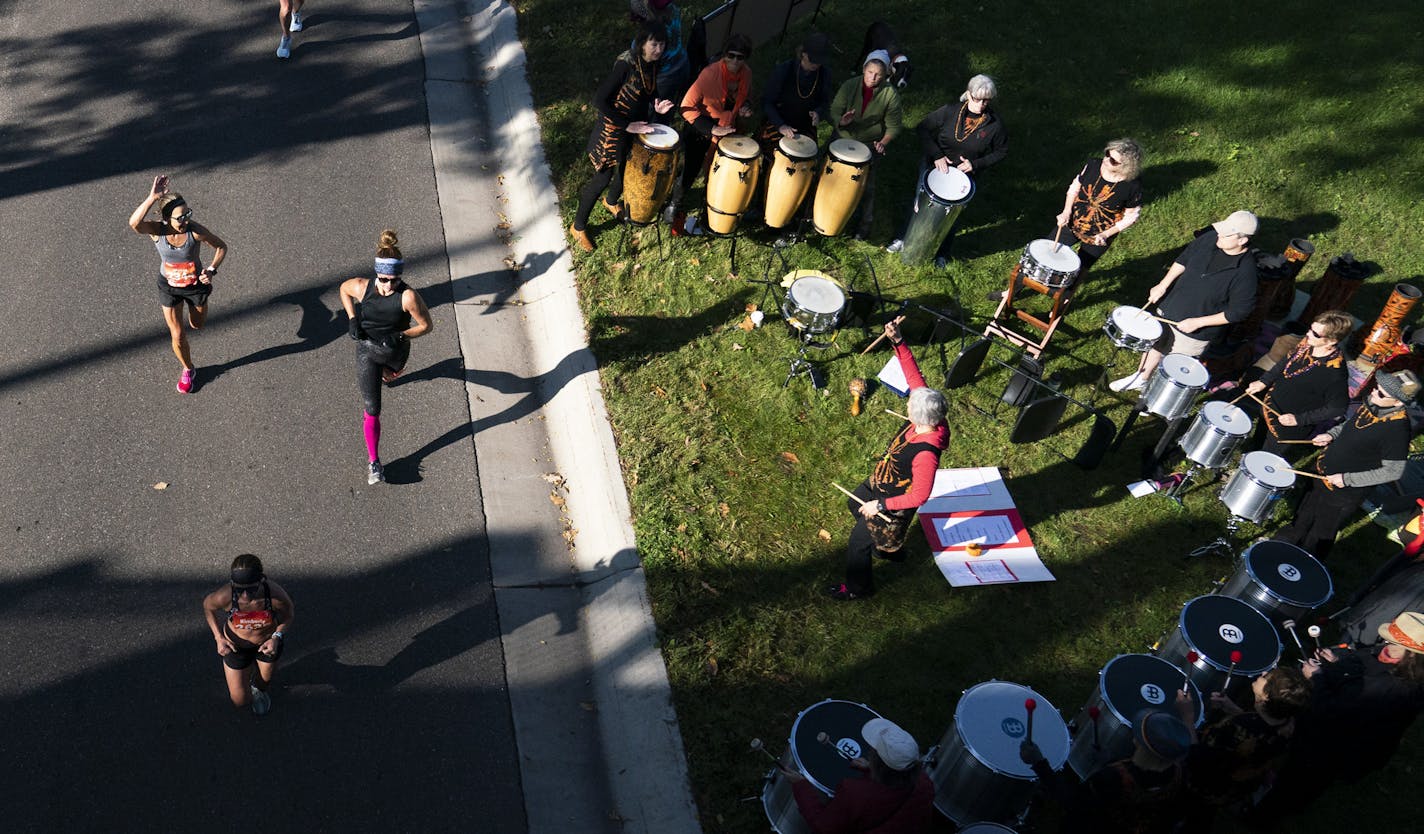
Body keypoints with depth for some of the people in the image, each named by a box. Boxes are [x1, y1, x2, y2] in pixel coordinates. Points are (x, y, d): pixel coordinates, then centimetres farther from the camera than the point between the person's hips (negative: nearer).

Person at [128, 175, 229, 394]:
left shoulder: (196, 230, -28)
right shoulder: (157, 230, -27)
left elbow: (221, 246, -12)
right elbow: (134, 223, -49)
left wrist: (211, 270, -26)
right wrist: (152, 197, -52)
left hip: (196, 284, 0)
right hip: (168, 286, 0)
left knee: (198, 325, 25)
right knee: (177, 336, 5)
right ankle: (188, 370, 34)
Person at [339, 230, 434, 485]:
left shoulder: (408, 296, -29)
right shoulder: (362, 287, -22)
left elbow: (426, 325, -18)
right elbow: (343, 288, 2)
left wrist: (400, 337, -29)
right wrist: (352, 319, -9)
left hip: (396, 350, 0)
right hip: (367, 351, 0)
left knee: (394, 372, 37)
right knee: (372, 409, -3)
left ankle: (388, 373, 77)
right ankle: (374, 462, 7)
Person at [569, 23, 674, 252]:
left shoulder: (653, 65, -4)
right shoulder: (626, 64, -27)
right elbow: (599, 100, -27)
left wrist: (656, 106, -9)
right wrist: (627, 125, -26)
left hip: (636, 129, 7)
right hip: (612, 131, -7)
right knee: (603, 178, 0)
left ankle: (611, 202, 56)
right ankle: (578, 227, 18)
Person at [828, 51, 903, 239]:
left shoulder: (890, 95, -14)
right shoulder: (850, 86, -10)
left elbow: (894, 125, -9)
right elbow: (834, 110, -6)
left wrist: (884, 142, -28)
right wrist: (841, 120, -30)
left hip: (869, 146, -2)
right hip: (842, 139, 2)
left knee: (866, 186, 6)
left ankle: (865, 224, 26)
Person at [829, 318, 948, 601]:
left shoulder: (926, 453, -43)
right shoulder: (927, 418, -23)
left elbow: (920, 496, -34)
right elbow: (914, 375, -16)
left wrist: (881, 506, -26)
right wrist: (898, 341, -25)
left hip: (893, 502, -9)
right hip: (877, 483, 9)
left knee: (857, 543, 11)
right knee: (855, 505, 35)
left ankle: (858, 588, 40)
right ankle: (886, 549, 59)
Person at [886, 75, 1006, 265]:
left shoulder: (995, 124, -16)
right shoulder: (951, 111, -18)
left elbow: (1001, 151, -2)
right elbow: (922, 128, -10)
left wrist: (976, 164, -16)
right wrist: (936, 155, -20)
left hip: (964, 174, 0)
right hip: (934, 166, 0)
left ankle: (942, 254, 33)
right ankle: (904, 239, 35)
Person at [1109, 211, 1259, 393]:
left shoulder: (1245, 272, -31)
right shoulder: (1211, 238, -14)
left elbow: (1238, 312, -22)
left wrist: (1198, 322, -21)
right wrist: (1163, 285, -4)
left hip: (1196, 331, -6)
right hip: (1170, 308, 6)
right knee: (1154, 342, 26)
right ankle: (1141, 377, 51)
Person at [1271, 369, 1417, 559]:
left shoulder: (1397, 430, -32)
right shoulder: (1372, 401, -9)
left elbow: (1393, 471, -26)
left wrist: (1347, 479, -24)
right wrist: (1332, 434, -4)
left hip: (1344, 492, -7)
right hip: (1323, 472, 7)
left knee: (1321, 535, 17)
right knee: (1304, 515, 30)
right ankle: (1288, 541, 56)